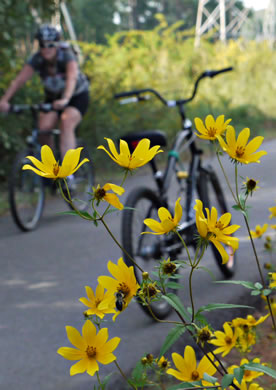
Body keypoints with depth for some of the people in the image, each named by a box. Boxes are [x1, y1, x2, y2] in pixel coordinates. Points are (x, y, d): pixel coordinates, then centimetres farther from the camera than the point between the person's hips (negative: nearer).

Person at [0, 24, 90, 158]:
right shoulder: (37, 59, -17)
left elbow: (72, 78, -44)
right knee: (44, 126, -18)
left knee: (66, 124, -29)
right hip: (53, 96, 4)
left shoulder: (67, 56, -27)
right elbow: (19, 80, -26)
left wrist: (65, 99, -62)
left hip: (77, 95, -4)